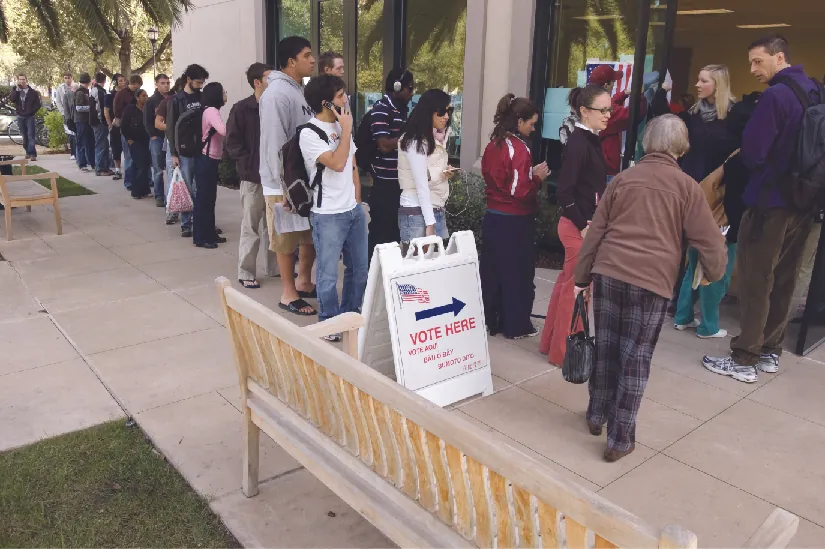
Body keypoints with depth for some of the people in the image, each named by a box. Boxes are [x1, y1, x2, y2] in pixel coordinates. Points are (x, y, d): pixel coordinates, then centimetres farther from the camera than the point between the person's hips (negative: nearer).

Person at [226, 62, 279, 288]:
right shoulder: (241, 109, -5)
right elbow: (233, 144, -6)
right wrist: (253, 166, -12)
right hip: (253, 177, -4)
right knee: (251, 227, 1)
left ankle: (273, 266, 26)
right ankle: (246, 272, 12)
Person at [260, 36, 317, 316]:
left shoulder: (300, 90, 11)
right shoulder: (277, 93, -17)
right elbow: (274, 144, -21)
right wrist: (284, 188, -21)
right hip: (285, 182, -9)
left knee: (312, 235, 16)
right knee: (287, 240, 3)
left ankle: (304, 282, 32)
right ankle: (289, 294, 16)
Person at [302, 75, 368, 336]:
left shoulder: (342, 127, 10)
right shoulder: (309, 134, -13)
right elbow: (337, 163, -24)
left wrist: (357, 200, 13)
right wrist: (346, 129, -14)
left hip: (354, 211, 7)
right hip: (328, 215, -7)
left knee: (360, 269, 15)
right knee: (328, 274, 4)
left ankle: (351, 314, 33)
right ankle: (330, 322, 20)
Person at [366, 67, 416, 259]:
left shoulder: (401, 109, 14)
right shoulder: (381, 110, -13)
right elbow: (385, 145, -21)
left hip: (400, 181, 9)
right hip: (385, 182, -9)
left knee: (397, 229, 16)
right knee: (381, 231, 0)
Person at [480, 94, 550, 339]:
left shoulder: (493, 144, 6)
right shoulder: (519, 149, -18)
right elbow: (520, 191, -23)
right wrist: (537, 177, -6)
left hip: (493, 217, 7)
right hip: (515, 222, -7)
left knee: (491, 271, 14)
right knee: (518, 274, 7)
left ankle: (489, 320, 25)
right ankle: (516, 325, 19)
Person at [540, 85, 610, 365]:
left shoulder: (591, 140, 11)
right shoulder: (578, 143, -16)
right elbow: (564, 191, -21)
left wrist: (592, 223, 10)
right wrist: (583, 225, -18)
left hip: (588, 223, 9)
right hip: (578, 226, -9)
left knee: (567, 284, 16)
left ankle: (550, 343, 29)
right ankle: (564, 352, 15)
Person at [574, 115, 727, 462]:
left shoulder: (623, 178, 10)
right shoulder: (687, 186, 3)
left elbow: (595, 232, 11)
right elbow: (709, 240, 4)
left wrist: (582, 276, 18)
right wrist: (715, 273, 23)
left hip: (608, 273, 3)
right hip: (651, 280, -2)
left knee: (606, 348, 18)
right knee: (636, 359, 6)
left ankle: (597, 415, 33)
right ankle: (620, 439, 12)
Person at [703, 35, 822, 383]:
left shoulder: (775, 95, -15)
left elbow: (751, 154, -17)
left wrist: (749, 157, 3)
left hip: (770, 203, -8)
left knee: (755, 282, -1)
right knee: (783, 282, 14)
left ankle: (745, 360, 6)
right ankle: (770, 352, 25)